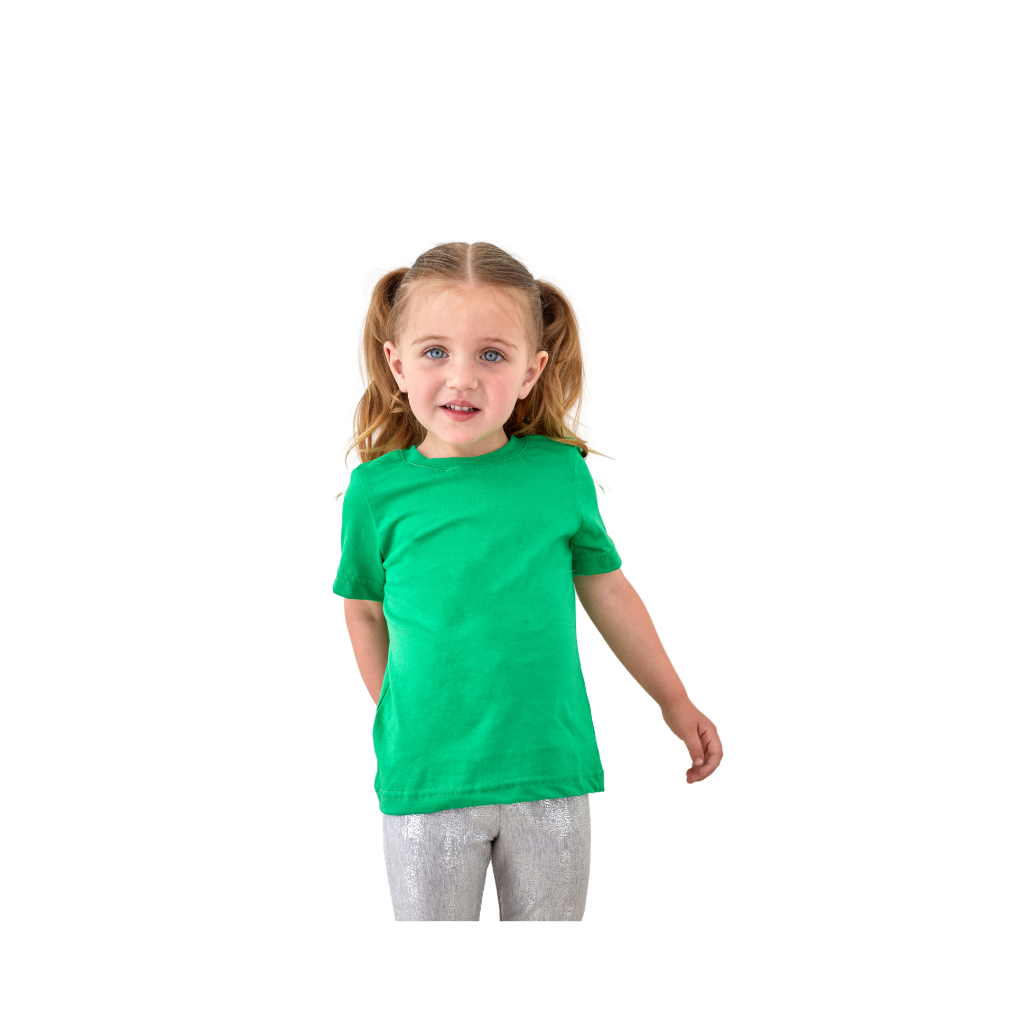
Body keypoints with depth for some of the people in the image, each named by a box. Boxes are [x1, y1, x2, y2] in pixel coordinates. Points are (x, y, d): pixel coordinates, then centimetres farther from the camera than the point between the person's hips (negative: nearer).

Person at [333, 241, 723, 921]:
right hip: (426, 779, -1)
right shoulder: (378, 490, -5)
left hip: (551, 767, 1)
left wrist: (676, 704, 16)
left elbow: (608, 590, 9)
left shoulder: (560, 472, -3)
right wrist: (393, 714, 11)